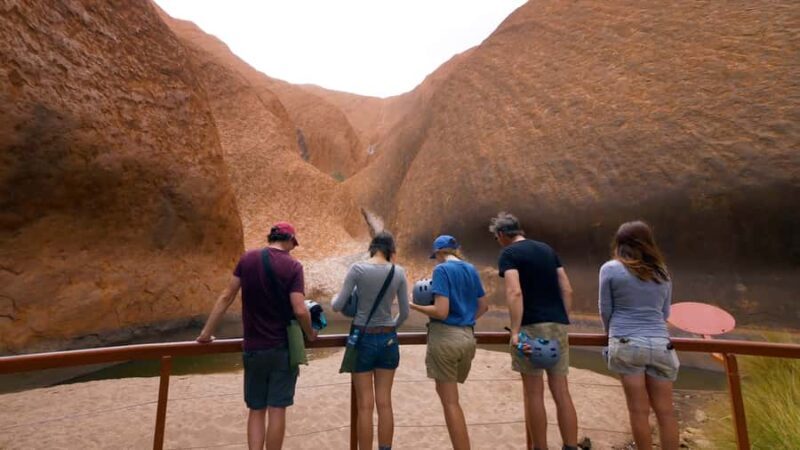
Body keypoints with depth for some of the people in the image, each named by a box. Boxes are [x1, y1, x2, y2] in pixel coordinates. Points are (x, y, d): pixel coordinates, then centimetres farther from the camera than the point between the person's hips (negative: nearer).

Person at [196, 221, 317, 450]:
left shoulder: (247, 259, -1)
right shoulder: (293, 266, -11)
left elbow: (226, 297, 2)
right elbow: (300, 310, -17)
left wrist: (207, 332, 12)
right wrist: (310, 333, 1)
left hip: (253, 348, 3)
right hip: (283, 348, -3)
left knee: (256, 410, 16)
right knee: (277, 410, 8)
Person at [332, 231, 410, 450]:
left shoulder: (357, 269, -11)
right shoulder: (398, 272, -4)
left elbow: (338, 306, -8)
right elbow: (405, 312, 2)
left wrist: (334, 298, 15)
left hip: (363, 339, -2)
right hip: (388, 340, 3)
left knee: (365, 405, 8)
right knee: (384, 403, 13)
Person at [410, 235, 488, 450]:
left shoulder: (442, 269, -11)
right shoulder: (471, 269, 10)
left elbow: (441, 312, -19)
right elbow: (483, 306, 17)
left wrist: (414, 306, -5)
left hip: (445, 337, -7)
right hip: (467, 338, 7)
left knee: (450, 401, 5)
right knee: (445, 391, 22)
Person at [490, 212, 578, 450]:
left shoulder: (509, 253, -4)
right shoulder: (547, 249, 16)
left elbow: (515, 292, -19)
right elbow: (567, 290, 12)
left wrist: (515, 331, -21)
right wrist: (562, 320, 17)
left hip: (532, 326, -6)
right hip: (558, 325, 7)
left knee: (534, 393, 5)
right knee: (561, 391, 11)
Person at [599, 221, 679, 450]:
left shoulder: (610, 269, -1)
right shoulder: (662, 272, 12)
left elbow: (605, 310, 5)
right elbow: (665, 313, 20)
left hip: (627, 344, -4)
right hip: (660, 345, 4)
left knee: (639, 410, 5)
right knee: (665, 411, 11)